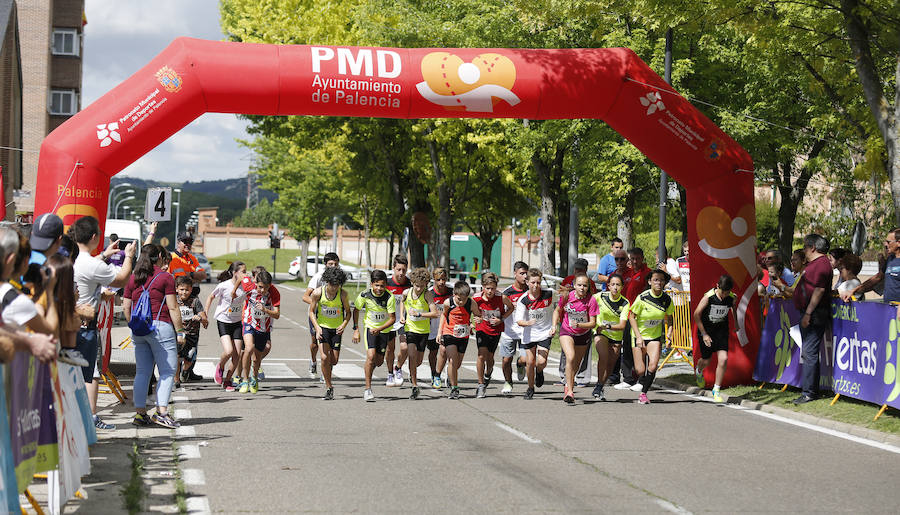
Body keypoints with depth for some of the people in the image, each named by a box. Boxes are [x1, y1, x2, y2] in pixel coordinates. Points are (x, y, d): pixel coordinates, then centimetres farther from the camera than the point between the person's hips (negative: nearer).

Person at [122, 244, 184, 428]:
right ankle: (161, 412, -12)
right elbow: (173, 308, -6)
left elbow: (125, 307, 12)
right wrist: (180, 331, -2)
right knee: (168, 371, -2)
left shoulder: (133, 279, 12)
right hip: (160, 326, -6)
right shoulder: (165, 277, -3)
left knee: (142, 372, 10)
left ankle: (140, 413, 8)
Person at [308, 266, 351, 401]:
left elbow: (348, 312, 0)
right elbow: (311, 312, -4)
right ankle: (329, 387, -3)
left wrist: (344, 324, -19)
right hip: (322, 327, -1)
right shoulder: (318, 293, -14)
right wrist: (317, 328, -17)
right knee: (324, 358, -16)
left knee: (334, 360, 1)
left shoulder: (343, 294, -13)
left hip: (337, 329, 1)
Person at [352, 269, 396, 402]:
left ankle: (369, 369, 45)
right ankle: (368, 389, -14)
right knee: (371, 356, -20)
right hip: (370, 328, -1)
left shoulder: (389, 297, -22)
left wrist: (379, 329, -28)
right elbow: (356, 310, 1)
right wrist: (356, 330, -1)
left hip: (385, 330, 1)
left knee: (379, 361, 7)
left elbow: (392, 318, -17)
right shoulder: (364, 295, -17)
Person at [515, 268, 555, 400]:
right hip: (529, 334, 1)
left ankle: (539, 372, 24)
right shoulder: (523, 300, -13)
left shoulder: (549, 294, -13)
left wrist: (554, 326, -1)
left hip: (545, 333, -1)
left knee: (541, 362, -14)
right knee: (530, 362, 1)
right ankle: (531, 388, 24)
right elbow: (519, 321, -14)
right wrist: (527, 323, -36)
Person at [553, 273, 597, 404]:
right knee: (570, 358, -24)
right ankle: (570, 392, -26)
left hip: (583, 334, 1)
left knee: (575, 363, 13)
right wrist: (554, 326, -6)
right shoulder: (566, 296, -15)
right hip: (566, 332, -1)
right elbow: (557, 311, 5)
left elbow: (592, 323, -16)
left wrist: (578, 325, -31)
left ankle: (568, 387, 39)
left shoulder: (591, 300, -18)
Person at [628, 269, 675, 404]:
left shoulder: (667, 299, -7)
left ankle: (643, 393, 1)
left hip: (655, 336, 2)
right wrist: (638, 337, -16)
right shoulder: (642, 298, -17)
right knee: (640, 371, -5)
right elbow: (631, 317, -9)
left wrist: (669, 331, -8)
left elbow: (669, 317, 10)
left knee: (653, 366, -18)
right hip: (639, 335, -2)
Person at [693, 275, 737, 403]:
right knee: (706, 360, 10)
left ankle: (716, 390, 2)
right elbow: (696, 314, -14)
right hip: (706, 330, -2)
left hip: (721, 331, 2)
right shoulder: (708, 297, -23)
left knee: (723, 359, -13)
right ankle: (699, 372, 49)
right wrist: (704, 334, -15)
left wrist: (735, 322, 24)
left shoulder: (732, 298, -13)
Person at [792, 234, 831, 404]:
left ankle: (809, 392, -11)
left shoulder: (821, 264, -13)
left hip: (814, 315, -11)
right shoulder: (814, 263, 20)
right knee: (808, 353, 13)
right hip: (809, 315, 11)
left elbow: (819, 290, -21)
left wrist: (808, 314, -23)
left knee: (810, 353, -11)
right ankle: (810, 391, 18)